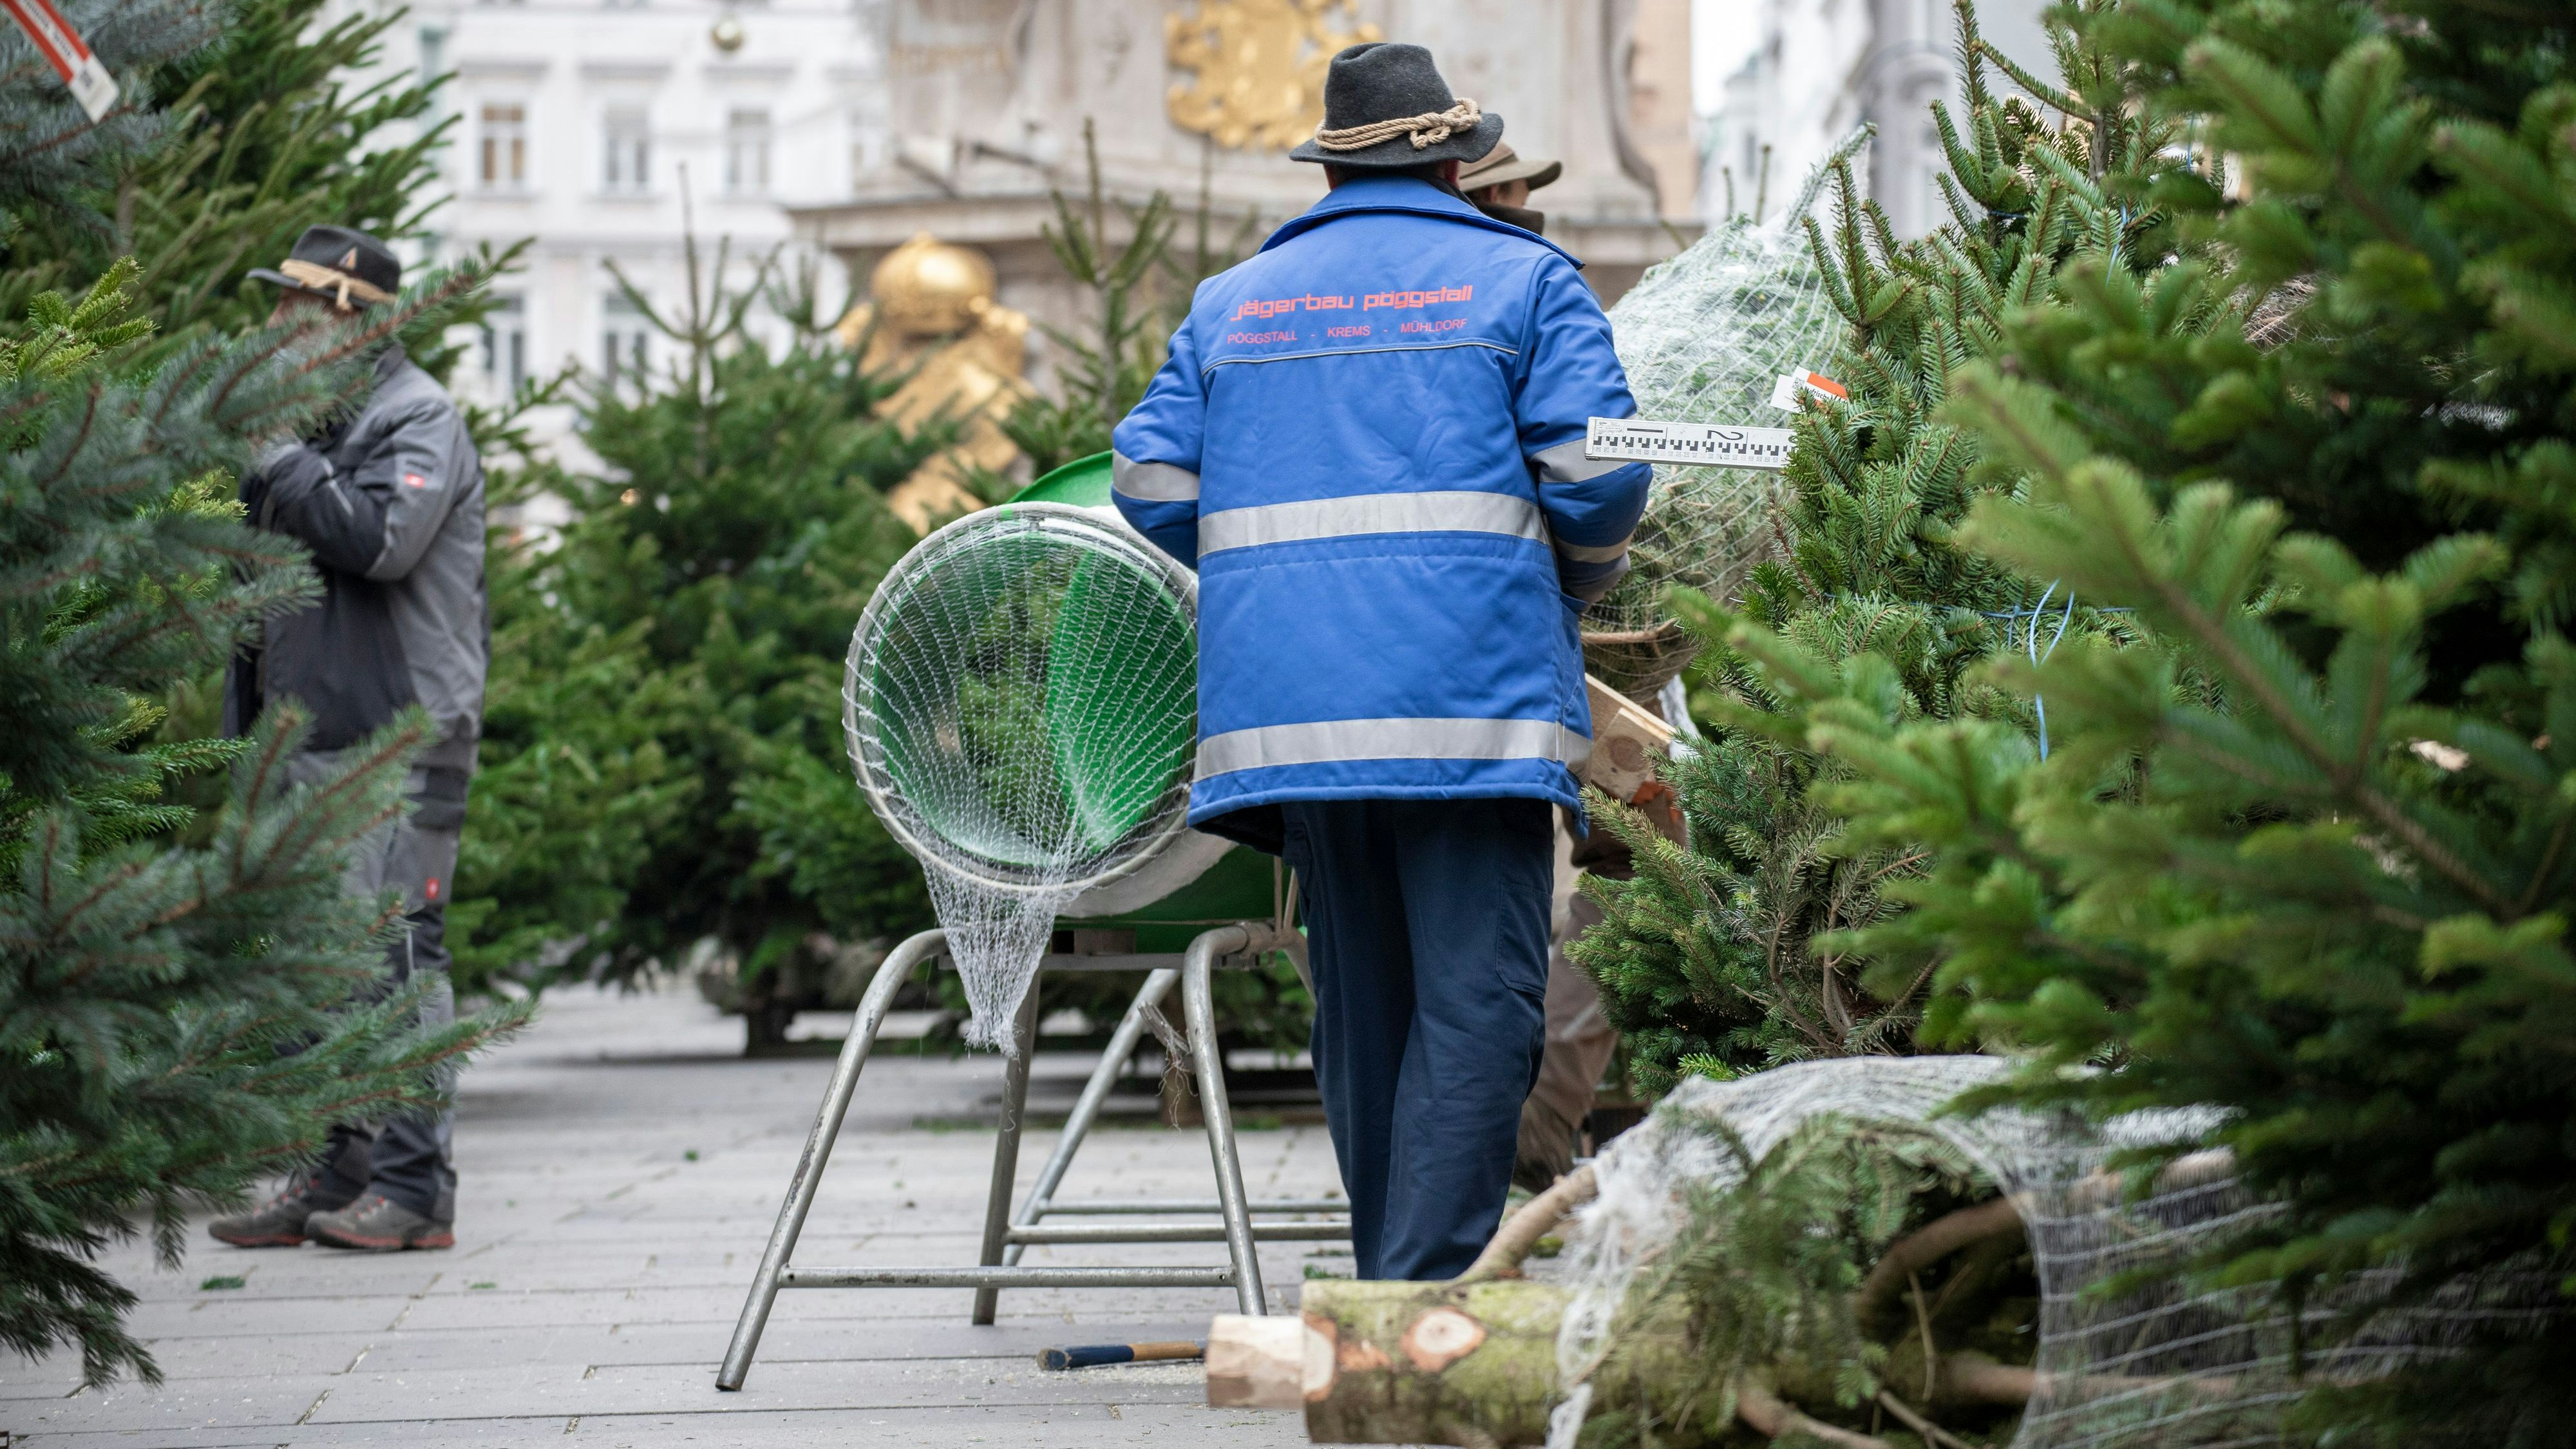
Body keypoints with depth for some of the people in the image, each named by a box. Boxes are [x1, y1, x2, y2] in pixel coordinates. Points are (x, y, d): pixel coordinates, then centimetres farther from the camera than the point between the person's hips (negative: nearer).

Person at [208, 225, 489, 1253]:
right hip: (309, 737, 9)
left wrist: (276, 461, -16)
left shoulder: (419, 420, -6)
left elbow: (380, 539, -22)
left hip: (394, 742, -9)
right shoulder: (316, 421, 22)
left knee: (393, 954, -11)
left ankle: (414, 1185, -10)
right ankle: (336, 1175, 13)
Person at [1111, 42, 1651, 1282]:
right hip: (1467, 691, -5)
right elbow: (1596, 470, -4)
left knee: (1361, 1002, 12)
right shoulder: (1522, 281, 6)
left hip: (1288, 701, 5)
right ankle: (1432, 1287, -17)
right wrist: (1584, 579, 16)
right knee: (1474, 1001, -7)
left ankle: (1389, 1290, 17)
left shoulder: (1232, 304, 19)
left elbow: (1150, 485, 12)